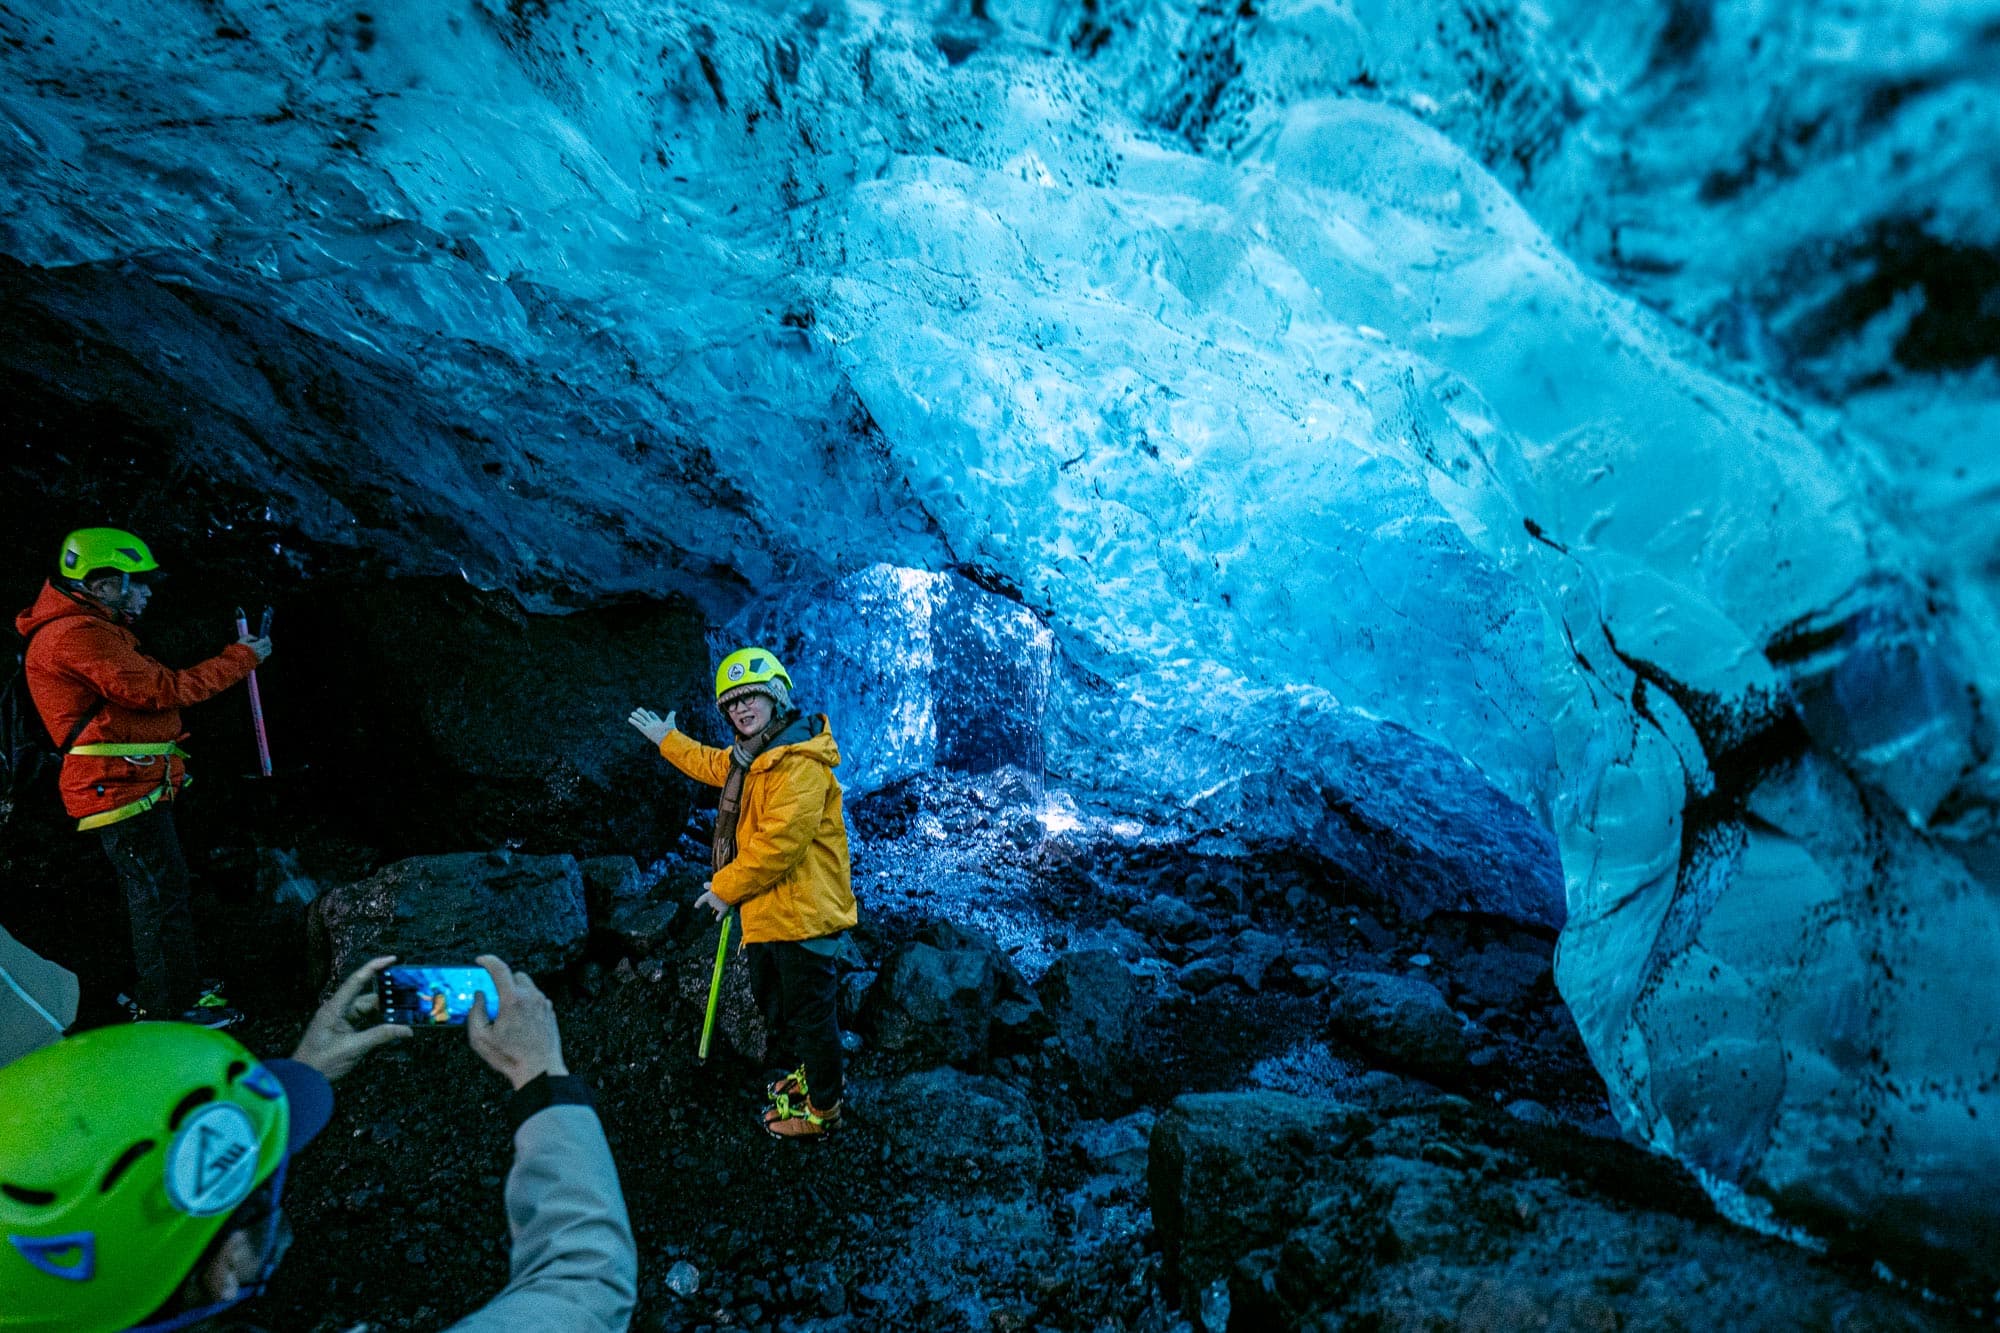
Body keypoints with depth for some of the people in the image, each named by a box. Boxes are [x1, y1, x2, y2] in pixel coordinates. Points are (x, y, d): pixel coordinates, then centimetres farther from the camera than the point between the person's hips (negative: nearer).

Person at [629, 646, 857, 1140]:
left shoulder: (799, 761, -22)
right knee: (777, 1003, 26)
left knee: (810, 1011, 3)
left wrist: (727, 887, -17)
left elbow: (781, 840, -28)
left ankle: (822, 1108, 21)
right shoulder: (752, 756, 13)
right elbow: (716, 766, 36)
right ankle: (807, 1073, 46)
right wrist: (667, 741, 40)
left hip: (802, 911, -11)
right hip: (766, 913, 11)